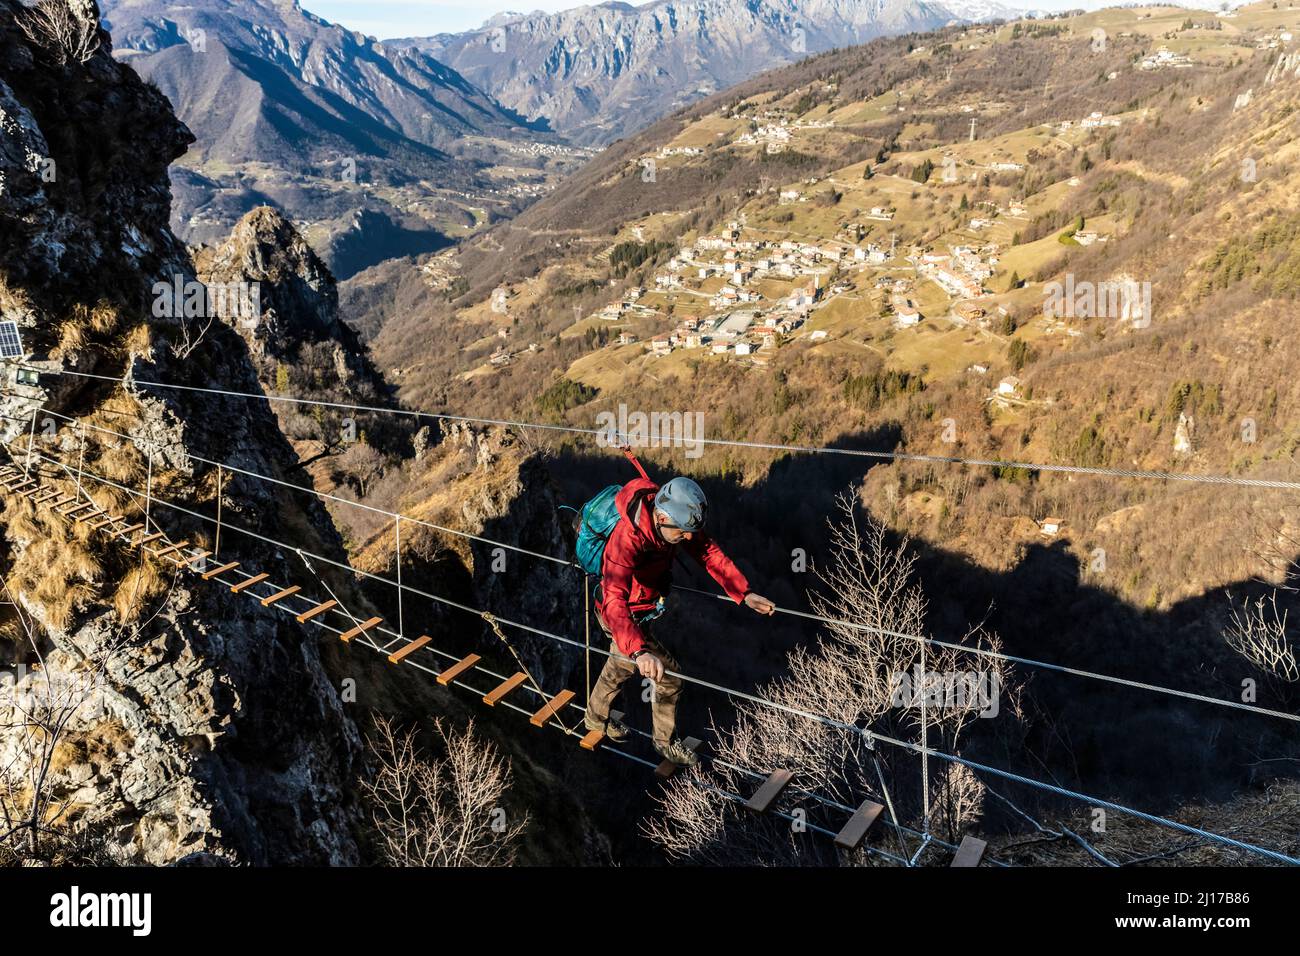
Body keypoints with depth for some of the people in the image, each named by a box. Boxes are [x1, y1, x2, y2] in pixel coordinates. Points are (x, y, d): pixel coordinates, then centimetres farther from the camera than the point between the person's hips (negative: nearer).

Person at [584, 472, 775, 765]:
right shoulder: (627, 539, -43)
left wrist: (744, 593, -17)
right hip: (621, 615, -8)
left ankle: (596, 717, 54)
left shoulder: (674, 516, -22)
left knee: (621, 665, 28)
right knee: (669, 674, -5)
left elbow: (708, 551, -10)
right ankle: (665, 743, 20)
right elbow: (614, 603, -53)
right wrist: (639, 651, -67)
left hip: (646, 603, 8)